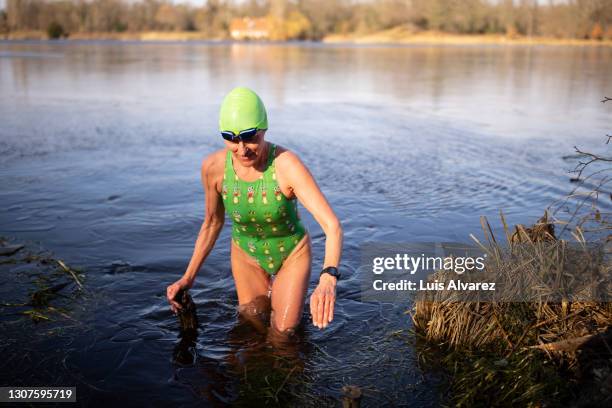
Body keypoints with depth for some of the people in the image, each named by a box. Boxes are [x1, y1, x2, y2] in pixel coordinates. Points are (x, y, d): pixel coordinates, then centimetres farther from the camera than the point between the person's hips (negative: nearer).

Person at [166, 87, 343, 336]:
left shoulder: (287, 165, -34)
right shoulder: (213, 167, -23)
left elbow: (332, 226, -42)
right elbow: (212, 223, -4)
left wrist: (327, 280, -60)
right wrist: (188, 277, -5)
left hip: (292, 253, -2)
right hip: (246, 254, 3)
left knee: (285, 331, 5)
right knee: (255, 326, 13)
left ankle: (284, 290, 36)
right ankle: (268, 291, 45)